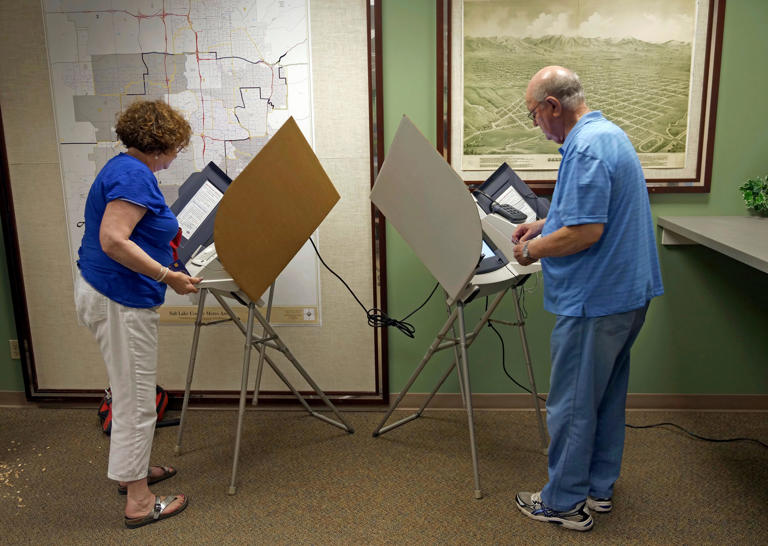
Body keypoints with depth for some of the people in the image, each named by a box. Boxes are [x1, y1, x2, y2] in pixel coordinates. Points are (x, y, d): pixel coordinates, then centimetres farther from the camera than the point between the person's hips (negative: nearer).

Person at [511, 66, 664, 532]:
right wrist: (544, 224, 17)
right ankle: (599, 488, 33)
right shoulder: (609, 134, 13)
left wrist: (533, 251, -11)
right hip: (626, 292, 11)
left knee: (572, 404, 3)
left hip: (595, 301, -11)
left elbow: (586, 231, -26)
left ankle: (565, 502, 17)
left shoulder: (587, 148, -21)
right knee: (606, 397, 19)